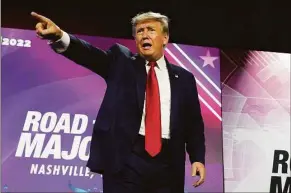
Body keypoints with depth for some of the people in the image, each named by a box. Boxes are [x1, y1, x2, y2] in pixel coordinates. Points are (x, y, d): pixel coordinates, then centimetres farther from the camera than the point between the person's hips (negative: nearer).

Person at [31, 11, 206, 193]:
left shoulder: (184, 78, 15)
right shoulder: (121, 61, 10)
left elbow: (194, 123, 14)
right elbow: (91, 54, -9)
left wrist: (198, 158, 1)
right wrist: (59, 36, -28)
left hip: (168, 164, 2)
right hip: (125, 159, -2)